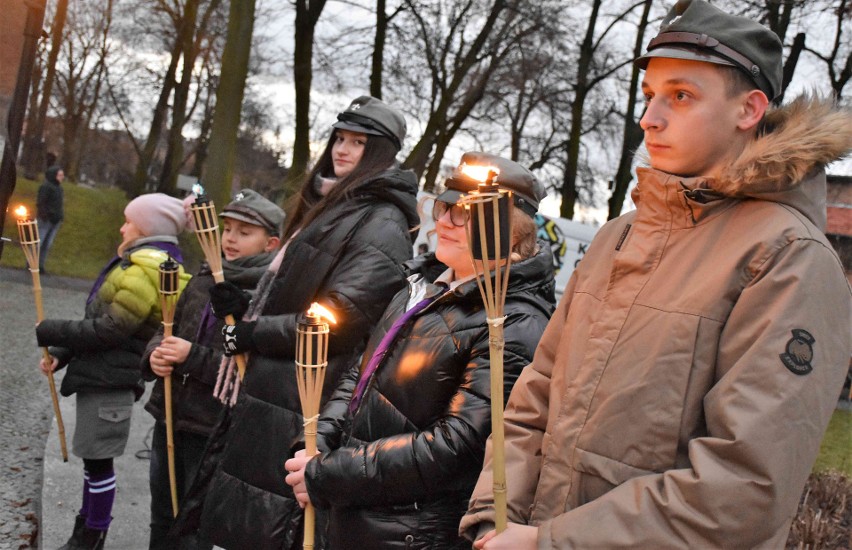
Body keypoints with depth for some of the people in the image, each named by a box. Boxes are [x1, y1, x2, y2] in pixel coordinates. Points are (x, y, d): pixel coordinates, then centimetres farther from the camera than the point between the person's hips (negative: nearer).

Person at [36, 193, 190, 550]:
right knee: (92, 455, 18)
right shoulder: (137, 264, 15)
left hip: (111, 379, -10)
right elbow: (99, 322, 18)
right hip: (101, 374, 10)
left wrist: (48, 332, -12)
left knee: (98, 459, 0)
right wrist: (60, 355, 9)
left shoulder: (146, 270, -18)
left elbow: (108, 330, -21)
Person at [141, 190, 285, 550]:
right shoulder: (204, 279, 7)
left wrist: (193, 357, -23)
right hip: (168, 417, 7)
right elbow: (167, 330, 14)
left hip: (214, 431, -6)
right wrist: (155, 355, -8)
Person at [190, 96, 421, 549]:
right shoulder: (331, 205, 18)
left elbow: (334, 322, -20)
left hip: (301, 406, -10)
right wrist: (244, 307, 6)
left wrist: (248, 333, -11)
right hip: (273, 386, 10)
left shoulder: (382, 225, -13)